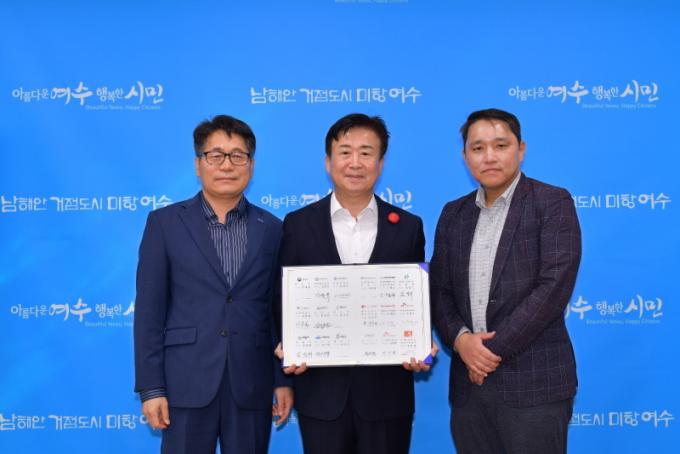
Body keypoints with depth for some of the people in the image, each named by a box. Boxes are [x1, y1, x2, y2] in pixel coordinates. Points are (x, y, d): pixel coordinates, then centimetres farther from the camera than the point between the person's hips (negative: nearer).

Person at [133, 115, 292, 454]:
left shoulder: (271, 228, 7)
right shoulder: (165, 223, 2)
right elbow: (149, 310, -1)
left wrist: (284, 379, 6)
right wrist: (150, 387, -5)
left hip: (251, 385, 2)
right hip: (187, 383, -1)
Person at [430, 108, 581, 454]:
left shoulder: (552, 203, -3)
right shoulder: (453, 214, 13)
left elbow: (554, 286, -13)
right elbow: (439, 291, 11)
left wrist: (494, 348, -13)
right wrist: (459, 339, -8)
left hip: (533, 384, -4)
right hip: (469, 382, 5)